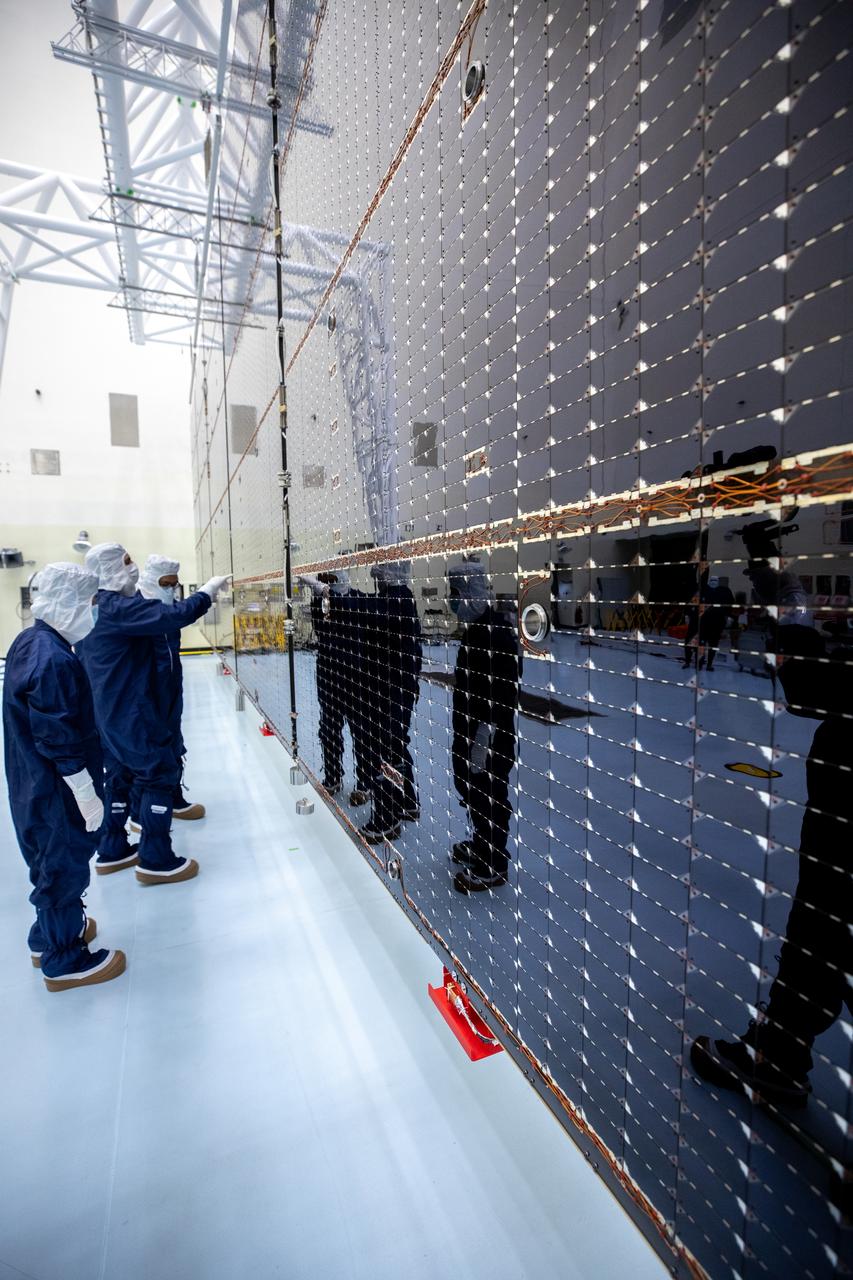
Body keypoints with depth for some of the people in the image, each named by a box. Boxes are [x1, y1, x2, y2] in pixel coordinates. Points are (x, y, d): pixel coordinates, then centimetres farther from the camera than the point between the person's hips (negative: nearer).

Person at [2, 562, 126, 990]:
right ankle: (65, 961, 28)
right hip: (57, 791, -9)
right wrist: (87, 795, -17)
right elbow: (61, 740, -27)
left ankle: (50, 934, 46)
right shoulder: (55, 661, -29)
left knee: (51, 862, 25)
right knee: (64, 867, 9)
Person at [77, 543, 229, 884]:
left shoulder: (93, 609, 11)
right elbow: (173, 615, -30)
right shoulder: (119, 608, -20)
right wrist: (207, 592, -18)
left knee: (119, 777, 18)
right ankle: (156, 861, 5)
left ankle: (112, 851, 28)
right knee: (160, 775, -1)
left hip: (108, 712, 10)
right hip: (132, 713, -10)